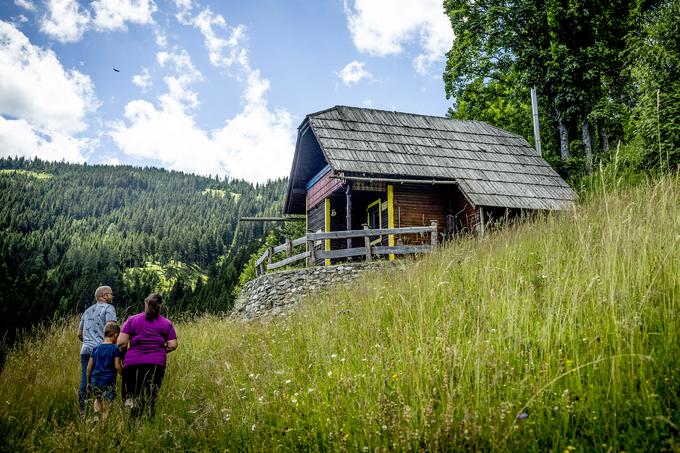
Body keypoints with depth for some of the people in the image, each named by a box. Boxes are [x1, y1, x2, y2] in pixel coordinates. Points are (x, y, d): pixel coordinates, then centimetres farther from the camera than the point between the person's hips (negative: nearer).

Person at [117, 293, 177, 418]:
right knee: (151, 398, 5)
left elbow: (121, 342, -2)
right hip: (157, 364, 1)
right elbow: (172, 345, 2)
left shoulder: (132, 320, 6)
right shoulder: (167, 323, 7)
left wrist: (125, 352, 17)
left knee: (131, 397, 7)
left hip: (133, 362, 0)